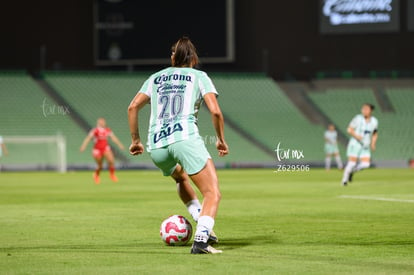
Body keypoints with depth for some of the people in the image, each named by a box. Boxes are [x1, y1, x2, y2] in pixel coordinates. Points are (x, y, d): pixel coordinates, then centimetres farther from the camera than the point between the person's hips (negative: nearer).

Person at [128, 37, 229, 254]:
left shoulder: (155, 77, 24)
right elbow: (215, 111, 2)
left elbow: (133, 107, 13)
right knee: (213, 193, -3)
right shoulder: (199, 76, 15)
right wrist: (221, 140, 15)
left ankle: (202, 226, 20)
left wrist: (135, 140, 20)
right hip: (184, 136, -5)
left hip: (156, 146, 5)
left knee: (180, 177, 34)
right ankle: (201, 239, -27)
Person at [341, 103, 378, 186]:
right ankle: (344, 179, 9)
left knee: (366, 164, -10)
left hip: (365, 146, 4)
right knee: (352, 163, -9)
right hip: (355, 144, -4)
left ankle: (352, 171, 17)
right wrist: (356, 136, -21)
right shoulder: (358, 118, -8)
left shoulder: (374, 121, 4)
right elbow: (349, 129, -5)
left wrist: (373, 143, 5)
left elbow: (375, 134, 18)